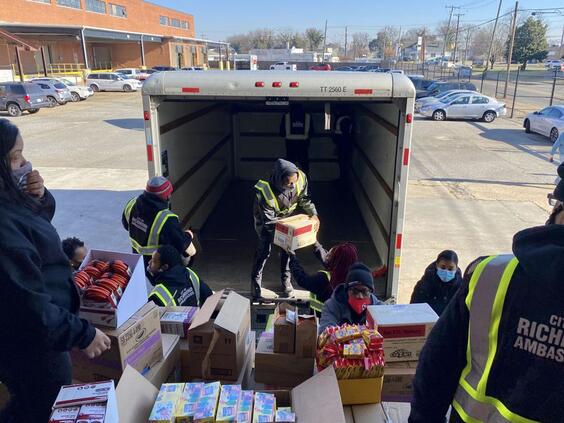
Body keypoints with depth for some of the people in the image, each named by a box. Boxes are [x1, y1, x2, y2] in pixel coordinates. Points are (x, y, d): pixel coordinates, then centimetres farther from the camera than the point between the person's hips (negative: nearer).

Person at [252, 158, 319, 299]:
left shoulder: (301, 178, -31)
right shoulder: (265, 191, -43)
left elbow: (304, 198, -10)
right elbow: (269, 220, -31)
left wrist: (313, 214, -21)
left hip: (286, 215, 4)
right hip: (266, 218, -4)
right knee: (264, 248, -7)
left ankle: (286, 279, 25)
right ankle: (255, 281, 13)